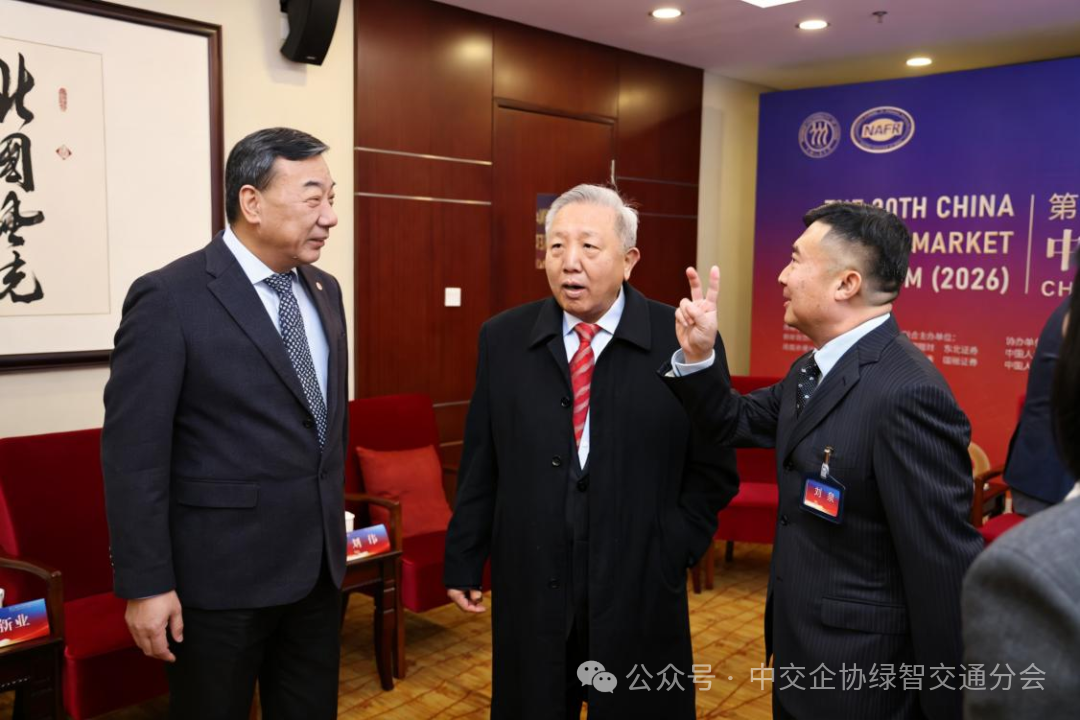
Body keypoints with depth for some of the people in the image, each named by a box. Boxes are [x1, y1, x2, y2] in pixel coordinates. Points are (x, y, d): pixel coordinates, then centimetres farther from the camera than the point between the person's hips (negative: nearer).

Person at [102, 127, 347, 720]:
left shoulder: (324, 291, 7)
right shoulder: (169, 298, -14)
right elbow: (133, 453, -14)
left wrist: (333, 529, 15)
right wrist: (145, 585, -15)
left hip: (317, 563, 6)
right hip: (222, 574, -6)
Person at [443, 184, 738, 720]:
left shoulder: (683, 343, -7)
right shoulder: (502, 338, 0)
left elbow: (713, 470, -1)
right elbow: (480, 464, 4)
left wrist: (672, 553, -7)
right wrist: (464, 560, 6)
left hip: (640, 591, -1)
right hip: (528, 588, 2)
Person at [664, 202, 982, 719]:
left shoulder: (907, 394, -26)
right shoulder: (812, 370, 3)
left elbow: (945, 571, -25)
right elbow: (736, 424, 15)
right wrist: (697, 356, -2)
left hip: (857, 678, -8)